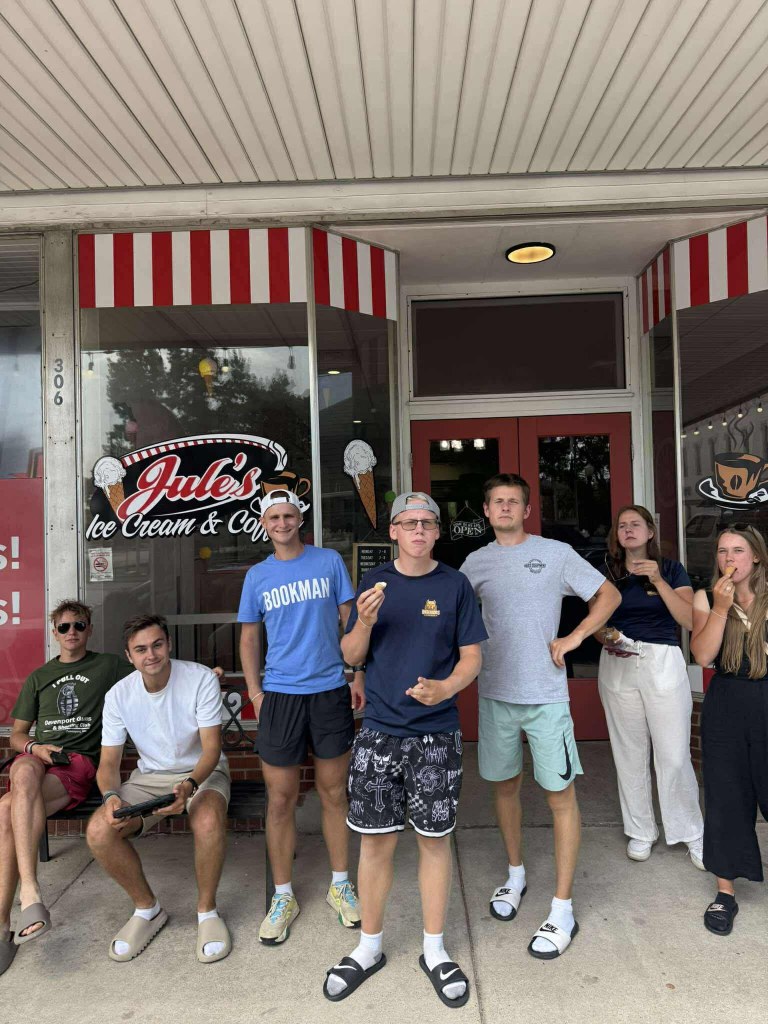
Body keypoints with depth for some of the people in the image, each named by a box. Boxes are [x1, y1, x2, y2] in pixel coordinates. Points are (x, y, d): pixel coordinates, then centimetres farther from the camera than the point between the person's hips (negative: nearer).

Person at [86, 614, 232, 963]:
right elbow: (108, 761, -3)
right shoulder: (118, 695, -8)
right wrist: (111, 796, -25)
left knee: (208, 821, -36)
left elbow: (211, 748, -18)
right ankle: (147, 908, 5)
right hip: (150, 776, 4)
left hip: (202, 772, -3)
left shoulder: (201, 679, -18)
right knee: (98, 831, -22)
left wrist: (189, 785, -37)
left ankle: (207, 910, -6)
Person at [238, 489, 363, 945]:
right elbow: (249, 638, 11)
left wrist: (358, 676, -1)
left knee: (334, 793, 11)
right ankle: (284, 897, 25)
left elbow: (349, 621, 4)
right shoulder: (257, 575, 5)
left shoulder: (329, 561, 1)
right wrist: (255, 691, 1)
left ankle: (340, 886, 30)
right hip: (279, 695, 1)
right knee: (281, 800, 7)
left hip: (330, 690, 0)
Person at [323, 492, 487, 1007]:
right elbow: (352, 657, 3)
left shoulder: (455, 584, -1)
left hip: (436, 735, -1)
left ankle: (435, 950, 31)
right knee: (376, 841, 10)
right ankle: (370, 946, 32)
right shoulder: (374, 582, 3)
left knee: (435, 839, 10)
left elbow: (471, 656, 0)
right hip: (379, 732, 1)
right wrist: (365, 622, -17)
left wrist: (445, 687, -20)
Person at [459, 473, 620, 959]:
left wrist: (575, 636, -9)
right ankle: (516, 874, 38)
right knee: (504, 785, 16)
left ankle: (563, 910, 15)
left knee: (561, 795, 1)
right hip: (495, 693, 4)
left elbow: (610, 595, 2)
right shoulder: (477, 562, 6)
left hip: (546, 695, -3)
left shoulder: (556, 553, -3)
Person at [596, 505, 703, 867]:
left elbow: (690, 620, -7)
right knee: (629, 753, 8)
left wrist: (658, 580, -14)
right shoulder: (606, 573, 8)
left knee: (674, 755, -1)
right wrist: (606, 638, -10)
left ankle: (692, 833, 20)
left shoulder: (671, 569, 3)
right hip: (617, 665, 2)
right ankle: (640, 831, 24)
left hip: (662, 663, -2)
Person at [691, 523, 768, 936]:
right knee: (726, 796, 8)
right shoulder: (706, 598, 1)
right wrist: (721, 607, -15)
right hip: (726, 706, 1)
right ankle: (726, 891, 22)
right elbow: (702, 655, -10)